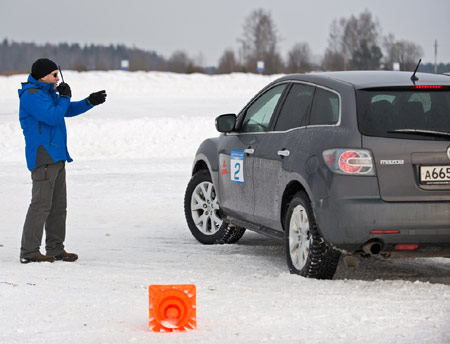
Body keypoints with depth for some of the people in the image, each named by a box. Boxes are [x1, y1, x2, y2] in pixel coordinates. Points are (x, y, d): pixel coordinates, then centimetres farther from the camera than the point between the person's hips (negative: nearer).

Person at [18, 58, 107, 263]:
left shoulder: (47, 93, 18)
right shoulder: (31, 95, -13)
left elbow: (69, 110, 28)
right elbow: (53, 117, -22)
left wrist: (90, 102, 13)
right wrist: (64, 97, -8)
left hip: (56, 158, 10)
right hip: (43, 159, -10)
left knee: (58, 206, 11)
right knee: (41, 204, -12)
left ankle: (55, 248, 16)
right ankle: (29, 252, -11)